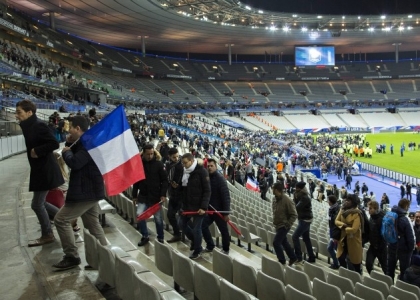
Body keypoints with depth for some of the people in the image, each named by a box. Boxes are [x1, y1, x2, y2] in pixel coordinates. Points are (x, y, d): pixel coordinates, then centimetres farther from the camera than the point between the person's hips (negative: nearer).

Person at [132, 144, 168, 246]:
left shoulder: (158, 164, -8)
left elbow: (164, 180, -7)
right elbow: (136, 181, 7)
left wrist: (163, 194, -15)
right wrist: (134, 195, 7)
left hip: (155, 196, -2)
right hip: (143, 196, 2)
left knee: (158, 218, 6)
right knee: (139, 215, -6)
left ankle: (160, 238, 23)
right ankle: (145, 236, 13)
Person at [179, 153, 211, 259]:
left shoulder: (202, 171, -13)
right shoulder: (185, 171, 6)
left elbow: (207, 191, -14)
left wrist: (204, 207, -19)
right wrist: (182, 204, 10)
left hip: (198, 206, -7)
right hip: (187, 205, 7)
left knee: (196, 229, 0)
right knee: (183, 224, 14)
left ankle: (197, 251, 19)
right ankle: (194, 240, 39)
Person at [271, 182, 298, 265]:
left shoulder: (287, 200, -22)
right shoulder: (275, 198, 1)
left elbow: (294, 215, -17)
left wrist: (287, 224, -19)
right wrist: (274, 221, 11)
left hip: (284, 226, -8)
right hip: (277, 225, 8)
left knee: (276, 243, -7)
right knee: (284, 242, 18)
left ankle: (282, 261, 9)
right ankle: (293, 257, 35)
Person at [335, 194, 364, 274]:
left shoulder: (356, 213, -21)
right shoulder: (342, 209, 1)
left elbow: (354, 229, -24)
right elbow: (336, 221, 1)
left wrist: (344, 229, -10)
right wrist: (343, 225, -19)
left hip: (353, 240, -6)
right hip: (343, 238, 6)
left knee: (355, 261, 6)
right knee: (341, 258, 11)